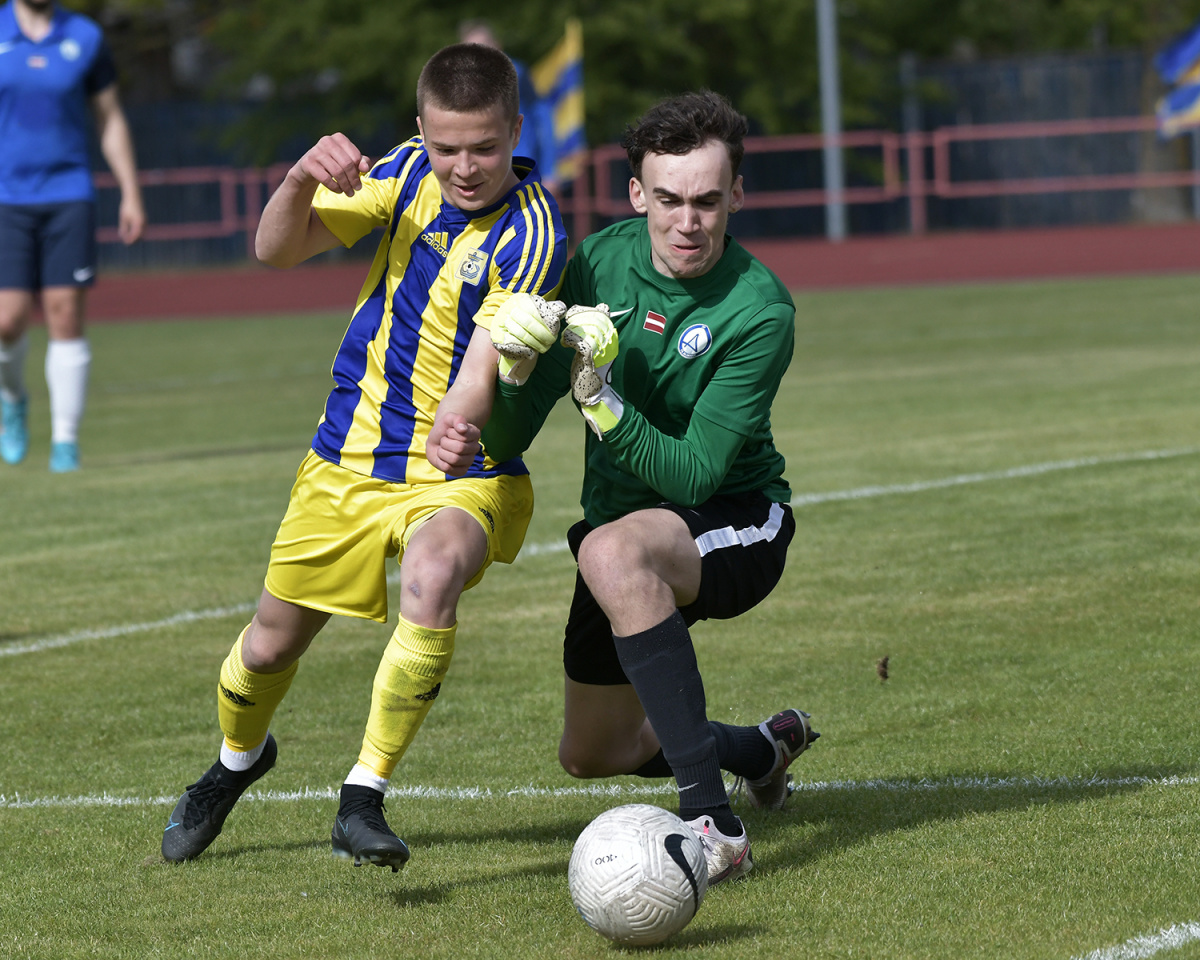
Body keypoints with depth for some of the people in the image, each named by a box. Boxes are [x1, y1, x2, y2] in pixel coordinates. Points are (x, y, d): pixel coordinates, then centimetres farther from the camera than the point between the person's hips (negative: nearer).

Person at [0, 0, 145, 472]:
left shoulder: (85, 38, 5)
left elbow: (110, 119, 13)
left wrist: (131, 195, 8)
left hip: (69, 197, 1)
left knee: (65, 314, -6)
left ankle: (66, 442, -1)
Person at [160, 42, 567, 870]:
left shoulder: (531, 234, -20)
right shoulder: (409, 173, -5)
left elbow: (486, 360, -32)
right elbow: (277, 249, -7)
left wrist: (461, 426, -54)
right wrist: (303, 181, -29)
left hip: (461, 474, -5)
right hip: (349, 460, 5)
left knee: (433, 576, -36)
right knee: (271, 644, 14)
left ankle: (364, 801, -27)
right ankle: (238, 760, 48)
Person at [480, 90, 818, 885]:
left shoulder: (759, 310, -23)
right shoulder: (601, 261, -10)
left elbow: (697, 474, -27)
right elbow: (506, 443, -11)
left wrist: (602, 401, -38)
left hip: (735, 526, -6)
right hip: (626, 526, 6)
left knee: (614, 551, -40)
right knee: (592, 754, 18)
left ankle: (712, 823, -40)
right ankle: (763, 749, 49)